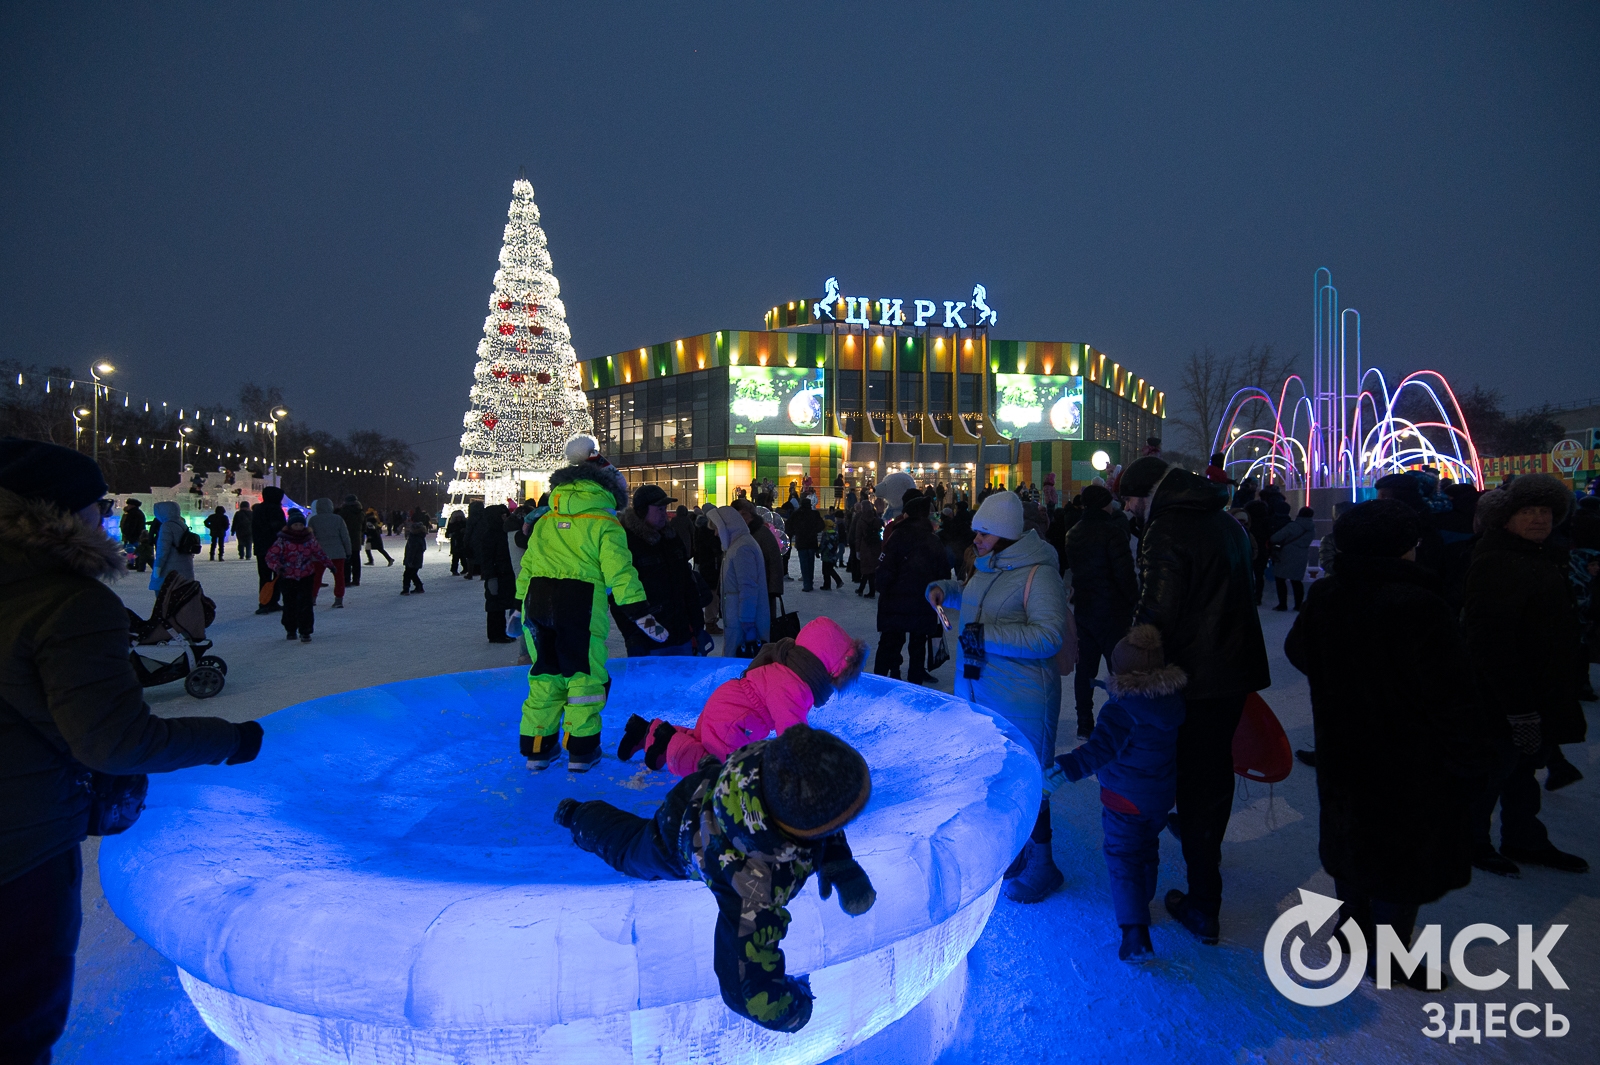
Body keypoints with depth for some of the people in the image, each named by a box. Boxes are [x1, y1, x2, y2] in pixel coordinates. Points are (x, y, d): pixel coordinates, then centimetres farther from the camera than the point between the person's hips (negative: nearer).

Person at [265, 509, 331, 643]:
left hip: (306, 577, 1)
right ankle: (290, 630, 26)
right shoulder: (282, 541, -8)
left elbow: (319, 552, 16)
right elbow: (271, 555, -13)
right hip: (287, 578, -1)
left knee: (305, 605, -7)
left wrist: (328, 563, 14)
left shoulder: (310, 540, 3)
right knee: (289, 605, 9)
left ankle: (305, 632, -2)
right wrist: (277, 567, -29)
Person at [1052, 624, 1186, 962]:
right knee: (1147, 850, 25)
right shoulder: (1173, 700, -5)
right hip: (1162, 795, 7)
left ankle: (1135, 933, -4)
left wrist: (1069, 767, -40)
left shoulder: (1122, 710, -26)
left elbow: (1101, 747, -36)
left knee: (1123, 859, 2)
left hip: (1126, 801, -7)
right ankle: (1140, 905, 44)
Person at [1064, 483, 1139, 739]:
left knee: (1085, 667, 12)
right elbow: (1125, 573, -17)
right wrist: (1134, 602, -7)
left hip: (1083, 609, 7)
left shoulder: (1073, 533, 9)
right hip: (1111, 611, -7)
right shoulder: (1112, 530, -15)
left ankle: (1085, 724, 18)